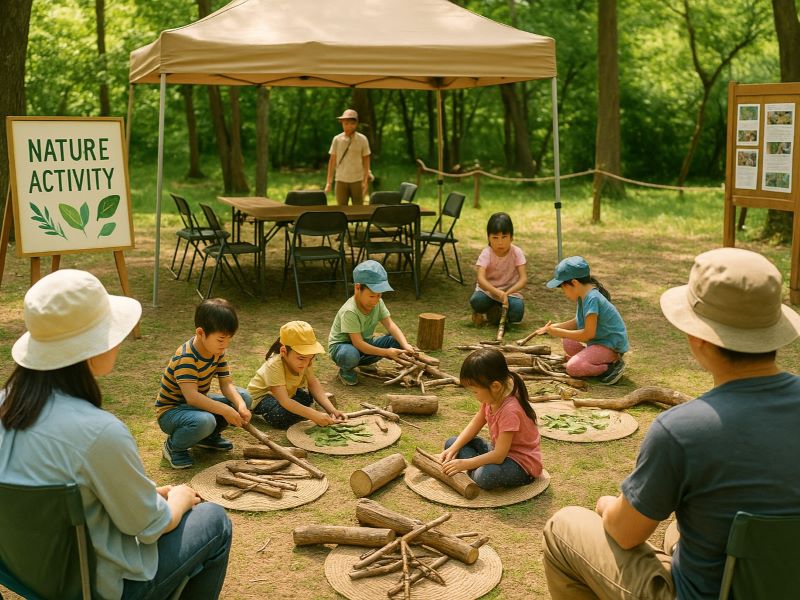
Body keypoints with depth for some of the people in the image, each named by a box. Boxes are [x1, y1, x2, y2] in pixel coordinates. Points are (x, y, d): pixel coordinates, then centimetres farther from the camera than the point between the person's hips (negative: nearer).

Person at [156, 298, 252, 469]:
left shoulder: (217, 352, -3)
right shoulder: (186, 358, -29)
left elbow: (226, 384, -7)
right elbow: (191, 396, -38)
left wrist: (240, 405, -26)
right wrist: (225, 410, -40)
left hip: (198, 403, 8)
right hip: (171, 410, -8)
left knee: (243, 397, -3)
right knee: (204, 421, -39)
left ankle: (209, 436, 13)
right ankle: (173, 446, -8)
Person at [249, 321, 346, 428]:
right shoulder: (274, 366, -38)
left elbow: (313, 383, -13)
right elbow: (284, 401, -42)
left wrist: (332, 410, -26)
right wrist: (315, 415, -49)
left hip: (288, 392, 7)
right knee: (280, 415, -34)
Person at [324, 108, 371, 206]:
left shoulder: (362, 139, -1)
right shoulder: (337, 139, 0)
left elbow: (366, 160, 4)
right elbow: (332, 161, 5)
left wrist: (365, 181, -1)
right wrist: (328, 182, 2)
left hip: (357, 180, 0)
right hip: (341, 180, 0)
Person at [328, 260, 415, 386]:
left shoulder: (378, 303, -9)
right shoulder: (349, 311, -31)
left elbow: (390, 325, -13)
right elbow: (358, 344, -33)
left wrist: (405, 345, -30)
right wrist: (387, 352, -36)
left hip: (365, 343, 7)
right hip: (342, 345, -7)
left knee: (396, 341, -13)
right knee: (351, 355, -43)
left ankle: (365, 362, 8)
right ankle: (345, 370, -5)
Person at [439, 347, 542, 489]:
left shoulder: (510, 410, -31)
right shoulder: (493, 397, -5)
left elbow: (498, 456, -30)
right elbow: (475, 424, 6)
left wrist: (464, 464, -25)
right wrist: (453, 449, -6)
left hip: (523, 465, -9)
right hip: (500, 451, 10)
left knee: (485, 477, -40)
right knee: (450, 443, 6)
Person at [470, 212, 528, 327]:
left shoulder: (517, 253, -13)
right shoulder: (486, 253, -17)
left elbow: (523, 278, -20)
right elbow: (481, 278, -30)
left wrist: (507, 293, -36)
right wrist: (498, 293, -46)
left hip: (510, 291, 1)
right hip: (488, 290, -1)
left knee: (518, 311, -30)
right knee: (476, 301, -34)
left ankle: (494, 313, 3)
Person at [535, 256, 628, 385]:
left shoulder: (592, 299, -25)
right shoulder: (584, 295, 5)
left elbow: (588, 334, -25)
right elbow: (578, 322, 15)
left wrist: (560, 332, -16)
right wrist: (553, 327, 5)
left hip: (611, 345, -10)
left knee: (572, 368, -20)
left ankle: (612, 366, -9)